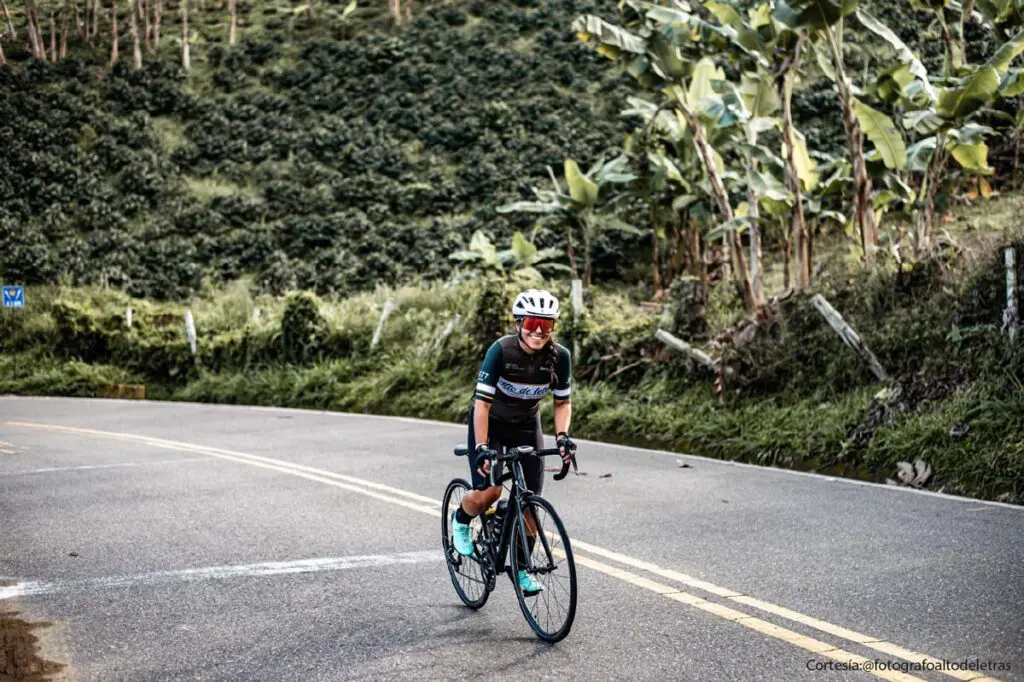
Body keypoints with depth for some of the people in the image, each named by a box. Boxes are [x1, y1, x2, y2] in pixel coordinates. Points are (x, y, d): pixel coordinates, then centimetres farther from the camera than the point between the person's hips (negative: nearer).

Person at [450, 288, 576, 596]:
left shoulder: (559, 356, -19)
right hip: (490, 422, -3)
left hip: (526, 424, 3)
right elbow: (482, 402, -29)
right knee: (489, 492, -20)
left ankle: (521, 567, 14)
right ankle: (461, 519, 15)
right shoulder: (501, 350, -28)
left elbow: (563, 401, -6)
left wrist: (562, 436, -23)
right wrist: (481, 448, -36)